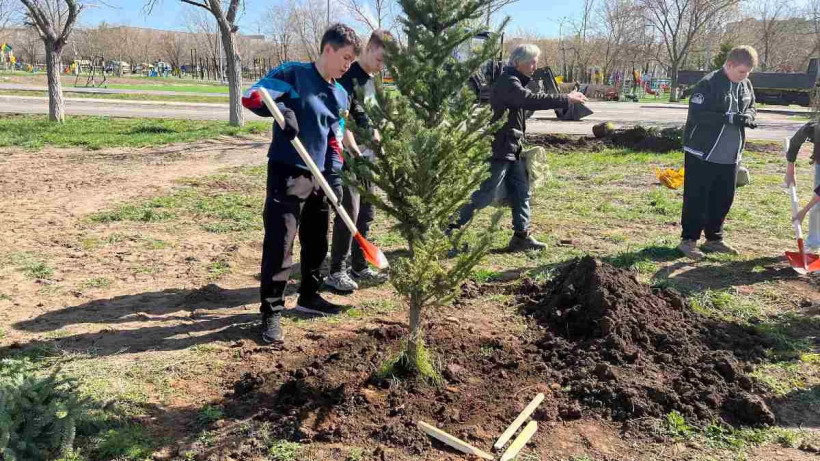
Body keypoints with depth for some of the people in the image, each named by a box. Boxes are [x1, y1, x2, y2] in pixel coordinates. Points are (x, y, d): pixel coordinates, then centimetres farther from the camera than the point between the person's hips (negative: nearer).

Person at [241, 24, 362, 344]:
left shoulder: (341, 95, 13)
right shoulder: (292, 74, -7)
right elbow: (251, 96, -13)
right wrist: (282, 110, -30)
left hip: (319, 177, 8)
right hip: (286, 173, -7)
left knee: (317, 242, 16)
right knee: (279, 244, -7)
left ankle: (309, 296, 34)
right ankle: (271, 312, 3)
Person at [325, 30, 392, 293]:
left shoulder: (373, 80, 14)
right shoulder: (349, 77, -14)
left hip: (368, 156, 9)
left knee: (366, 213, 12)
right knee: (349, 213, -7)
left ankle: (359, 266, 23)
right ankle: (336, 272, 3)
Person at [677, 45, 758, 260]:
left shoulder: (746, 85, 8)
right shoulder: (708, 84, -15)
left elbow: (751, 107, 20)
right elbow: (696, 114, -21)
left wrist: (748, 117, -4)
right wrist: (729, 117, -25)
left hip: (730, 155, 7)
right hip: (702, 153, -7)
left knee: (723, 198, 13)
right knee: (696, 198, -1)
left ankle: (714, 238, 26)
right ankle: (688, 240, 9)